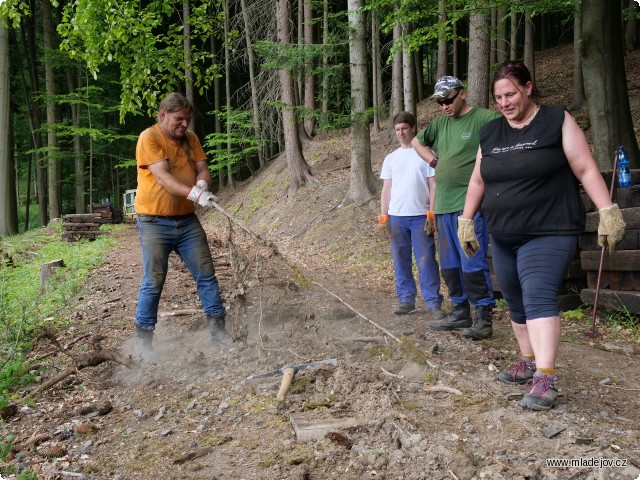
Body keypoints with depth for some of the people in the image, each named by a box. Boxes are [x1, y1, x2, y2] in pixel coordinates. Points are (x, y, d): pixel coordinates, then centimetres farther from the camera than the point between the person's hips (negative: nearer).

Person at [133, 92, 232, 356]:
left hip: (187, 220, 6)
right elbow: (162, 177, -23)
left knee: (206, 274, 4)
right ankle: (143, 337, 12)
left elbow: (202, 168, 2)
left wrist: (202, 183, -23)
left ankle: (217, 330, 14)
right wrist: (194, 194, -36)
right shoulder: (149, 138, -11)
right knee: (153, 281, -2)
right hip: (155, 222, -5)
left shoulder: (191, 138, 8)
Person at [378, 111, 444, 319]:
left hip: (420, 216, -4)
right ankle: (406, 299, 16)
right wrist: (383, 216, 6)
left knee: (426, 260, -4)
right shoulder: (391, 158, 13)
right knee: (400, 260, 7)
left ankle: (433, 302, 1)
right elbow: (386, 189, 13)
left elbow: (433, 185, -1)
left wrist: (432, 213, -8)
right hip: (396, 216, 4)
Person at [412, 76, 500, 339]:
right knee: (450, 265, 13)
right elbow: (417, 142, 31)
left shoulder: (485, 118, -8)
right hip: (444, 206, 8)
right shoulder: (440, 123, 15)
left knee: (472, 264, -9)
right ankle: (460, 313, 24)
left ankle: (483, 318, 0)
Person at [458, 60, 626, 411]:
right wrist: (466, 220, 18)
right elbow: (477, 181, 19)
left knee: (538, 298, -19)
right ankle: (529, 363, 28)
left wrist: (608, 211, -15)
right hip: (503, 237, 6)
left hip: (548, 233, -6)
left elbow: (586, 169, -7)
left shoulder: (556, 121, -4)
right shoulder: (490, 133, 11)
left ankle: (545, 379, -22)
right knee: (516, 303, 13)